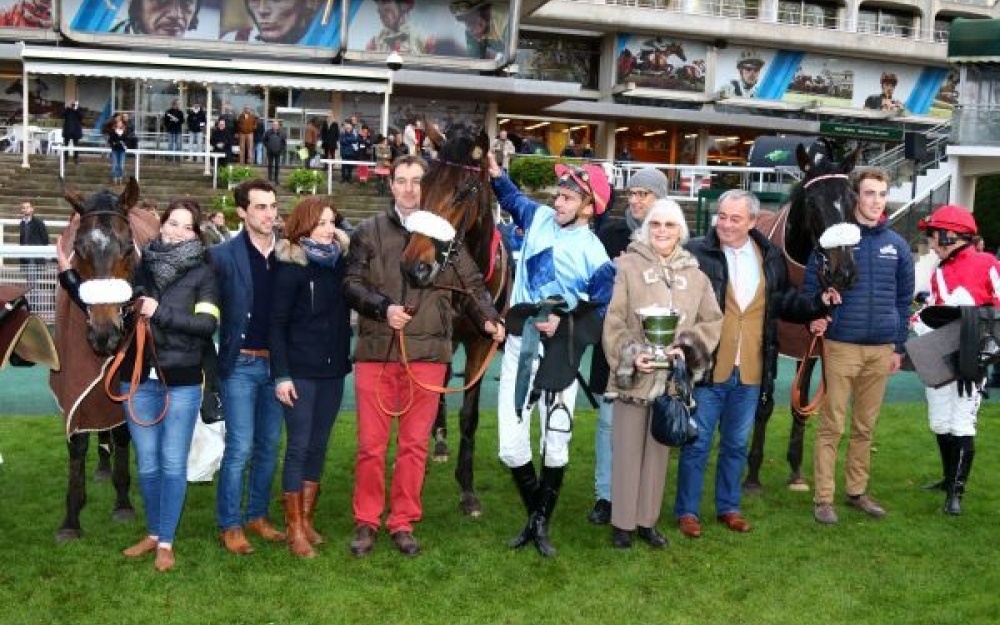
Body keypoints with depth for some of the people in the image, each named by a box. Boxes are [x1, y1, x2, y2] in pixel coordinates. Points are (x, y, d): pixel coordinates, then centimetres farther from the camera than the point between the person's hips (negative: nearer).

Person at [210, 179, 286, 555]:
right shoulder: (223, 255, -7)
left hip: (276, 363, 4)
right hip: (240, 364, -4)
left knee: (268, 446, 13)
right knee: (239, 448, -2)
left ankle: (258, 516, 27)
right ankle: (230, 526, 10)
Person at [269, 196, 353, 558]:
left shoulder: (340, 261, 4)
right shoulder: (290, 267, -10)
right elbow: (277, 323, -11)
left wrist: (345, 357, -2)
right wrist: (281, 374, -15)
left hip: (333, 370, 5)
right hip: (300, 372, -5)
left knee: (319, 446, 12)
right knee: (298, 447, 0)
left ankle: (307, 520, 23)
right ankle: (294, 528, 10)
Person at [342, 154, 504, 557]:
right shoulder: (369, 232, 5)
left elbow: (471, 284, 8)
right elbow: (351, 285, 0)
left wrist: (488, 318, -9)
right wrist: (384, 307, -16)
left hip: (427, 353, 1)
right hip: (376, 350, 0)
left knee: (415, 444, 8)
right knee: (371, 444, 6)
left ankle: (403, 523, 21)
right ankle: (366, 522, 20)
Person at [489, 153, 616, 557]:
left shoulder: (595, 256, -12)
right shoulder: (540, 217, 0)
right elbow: (511, 197, 22)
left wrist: (565, 324, -22)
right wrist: (495, 172, 6)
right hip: (519, 347, 3)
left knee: (555, 448, 7)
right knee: (511, 447, 0)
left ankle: (542, 523, 26)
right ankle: (534, 514, 25)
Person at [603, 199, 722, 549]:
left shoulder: (695, 275, 8)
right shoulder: (628, 266, -3)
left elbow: (712, 321, 10)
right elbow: (613, 320, -7)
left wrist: (689, 347, -6)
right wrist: (630, 355, -19)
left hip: (672, 378, 3)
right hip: (633, 376, -3)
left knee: (658, 451, 12)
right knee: (628, 452, 2)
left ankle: (647, 520, 25)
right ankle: (622, 523, 15)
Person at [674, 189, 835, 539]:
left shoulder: (770, 257, 6)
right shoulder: (696, 254, -10)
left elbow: (784, 302, 17)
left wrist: (818, 305, 3)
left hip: (751, 373, 4)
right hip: (707, 368, -4)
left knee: (736, 444, 17)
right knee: (697, 443, 5)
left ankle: (728, 507, 31)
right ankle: (687, 510, 18)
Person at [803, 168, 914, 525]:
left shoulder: (897, 245, 6)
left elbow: (904, 298, 11)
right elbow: (810, 284, -1)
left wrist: (899, 346, 9)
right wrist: (813, 318, -17)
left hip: (881, 349, 4)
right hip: (841, 345, -4)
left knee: (865, 426, 13)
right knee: (832, 426, 0)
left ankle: (857, 491, 26)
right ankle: (823, 498, 7)